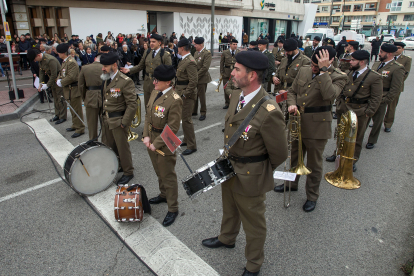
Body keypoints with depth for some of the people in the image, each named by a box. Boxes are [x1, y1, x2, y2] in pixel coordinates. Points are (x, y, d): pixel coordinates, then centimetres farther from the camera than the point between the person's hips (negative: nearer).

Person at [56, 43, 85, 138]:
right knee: (72, 109, 20)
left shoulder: (72, 62, -19)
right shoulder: (65, 62, 12)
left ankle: (80, 129, 7)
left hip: (74, 90, -10)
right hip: (68, 90, 10)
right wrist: (58, 80, -2)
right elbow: (61, 73, 18)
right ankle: (75, 125, 34)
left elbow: (71, 77, -25)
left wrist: (61, 83, -14)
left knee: (77, 110, -2)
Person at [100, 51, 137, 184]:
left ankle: (128, 172, 22)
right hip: (106, 119, 8)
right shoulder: (106, 79, 8)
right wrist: (104, 115, 10)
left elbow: (132, 104, -18)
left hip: (118, 120, -8)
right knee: (107, 146, 17)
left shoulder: (125, 81, -18)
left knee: (122, 147, 4)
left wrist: (124, 122, -19)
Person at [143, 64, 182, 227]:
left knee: (168, 177, 5)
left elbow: (172, 128, -22)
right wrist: (146, 136, -2)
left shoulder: (174, 100, -23)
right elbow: (148, 115, 9)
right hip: (151, 140, 8)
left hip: (164, 144, -8)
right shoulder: (155, 93, 4)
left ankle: (172, 209, 22)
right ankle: (164, 195, 48)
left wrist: (156, 144, -18)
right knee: (159, 172, 25)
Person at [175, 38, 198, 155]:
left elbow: (193, 81, -25)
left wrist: (185, 94, -20)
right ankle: (187, 140, 34)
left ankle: (192, 146, 6)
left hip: (186, 95, -10)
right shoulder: (184, 59, 12)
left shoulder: (190, 62, -20)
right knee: (184, 118, 19)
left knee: (186, 119, -5)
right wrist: (178, 90, 15)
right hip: (181, 93, 11)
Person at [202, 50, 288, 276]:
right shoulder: (236, 96, -4)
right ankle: (227, 239, 62)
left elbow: (279, 154, -20)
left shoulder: (269, 112, -32)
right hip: (229, 167, 8)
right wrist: (228, 158, 10)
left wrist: (261, 170, -3)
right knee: (229, 209, 32)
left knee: (253, 222, 17)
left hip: (250, 177, -8)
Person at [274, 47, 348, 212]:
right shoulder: (304, 71, 4)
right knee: (294, 157, 23)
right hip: (297, 123, 6)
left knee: (314, 164, 9)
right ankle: (292, 183, 46)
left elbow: (329, 95, -31)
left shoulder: (338, 77, -11)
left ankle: (312, 196, 29)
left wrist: (324, 70, -28)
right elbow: (292, 91, 13)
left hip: (317, 126, -5)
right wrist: (292, 104, -7)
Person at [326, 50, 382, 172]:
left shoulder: (375, 77, -12)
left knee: (356, 138, 9)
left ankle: (352, 160, 24)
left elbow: (376, 98, -10)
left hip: (359, 111, -5)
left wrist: (368, 113, -13)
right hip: (343, 108, 5)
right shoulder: (349, 73, 5)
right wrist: (339, 102, 8)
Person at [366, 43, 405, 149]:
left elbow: (396, 89, -14)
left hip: (380, 101, -5)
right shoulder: (376, 64, 7)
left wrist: (385, 101, -15)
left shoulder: (398, 68, -13)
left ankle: (372, 141, 29)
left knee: (377, 122, 11)